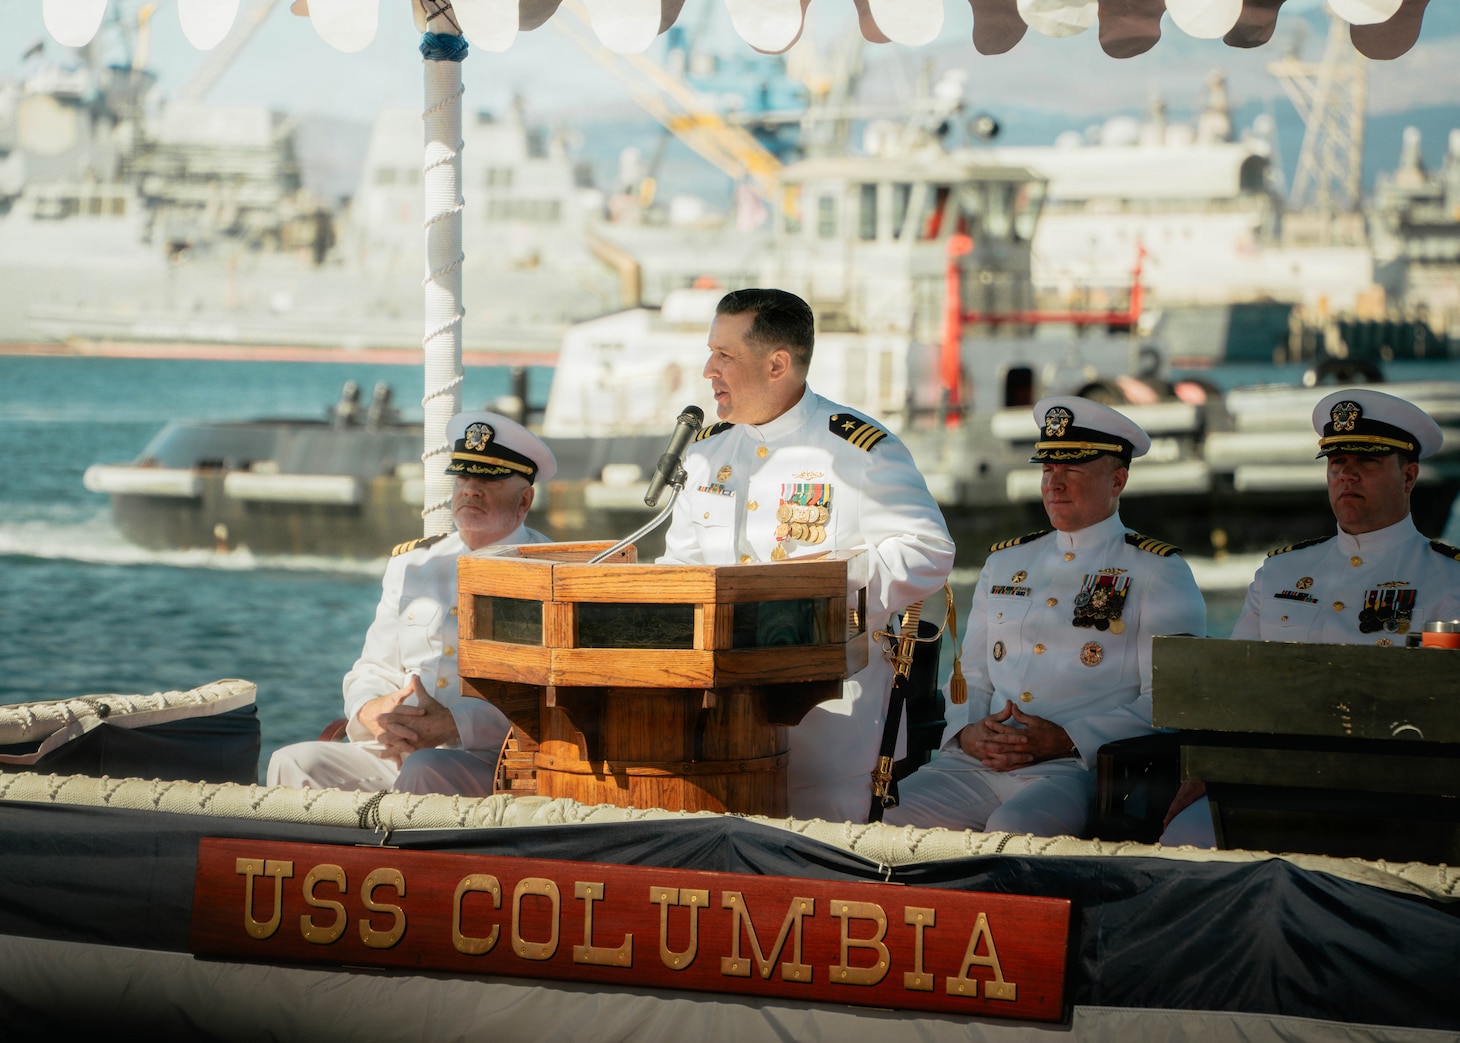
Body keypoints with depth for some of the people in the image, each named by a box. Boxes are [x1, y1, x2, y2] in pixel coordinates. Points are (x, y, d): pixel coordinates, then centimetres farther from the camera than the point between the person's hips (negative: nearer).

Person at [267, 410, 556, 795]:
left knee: (425, 772, -38)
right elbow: (373, 669, 20)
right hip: (394, 755, 5)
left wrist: (453, 725, -23)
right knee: (294, 763, -20)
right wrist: (372, 711, -7)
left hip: (495, 762, -5)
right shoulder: (411, 564, 21)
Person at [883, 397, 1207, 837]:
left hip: (1079, 769, -5)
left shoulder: (1157, 574, 5)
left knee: (1011, 829, -36)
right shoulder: (1005, 562, 24)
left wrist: (1067, 740, -15)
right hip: (976, 764, 5)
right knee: (885, 818, -19)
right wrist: (967, 732, -1)